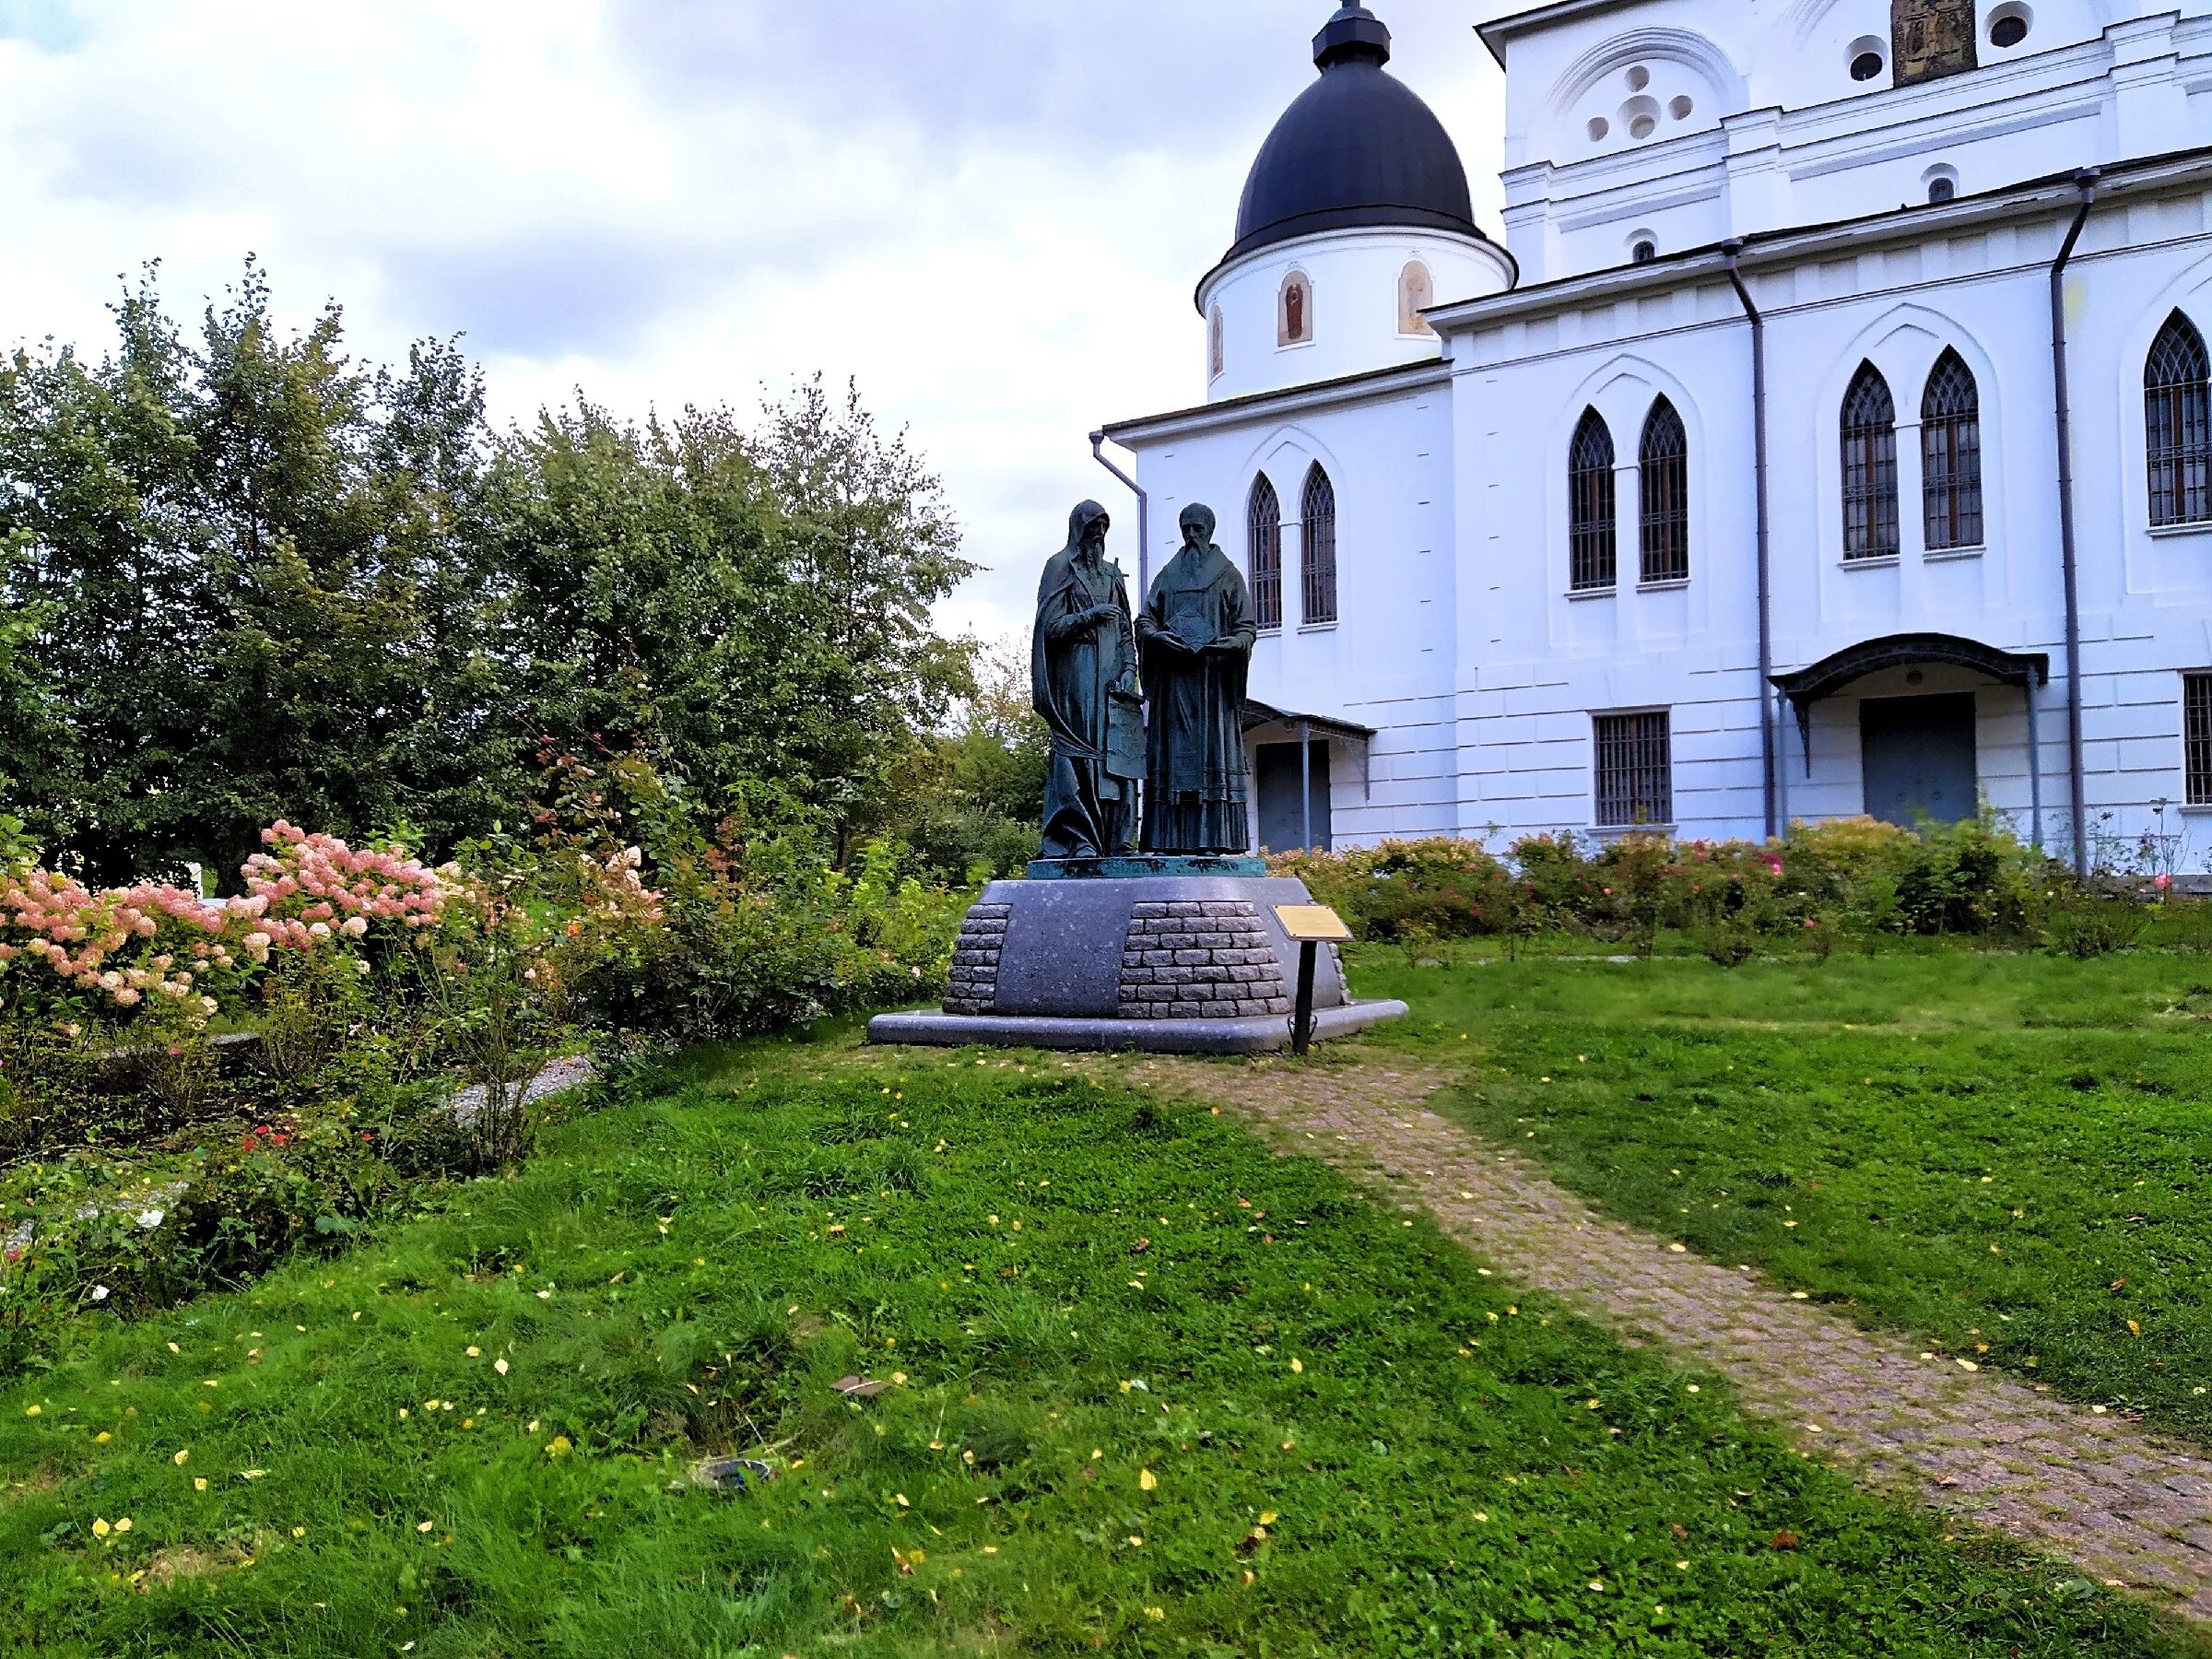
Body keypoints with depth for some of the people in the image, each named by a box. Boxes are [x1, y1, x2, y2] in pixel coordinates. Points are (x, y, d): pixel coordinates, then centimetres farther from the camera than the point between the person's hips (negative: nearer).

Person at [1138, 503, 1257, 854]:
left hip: (1213, 678, -3)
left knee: (1212, 753, -8)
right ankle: (1173, 839, -6)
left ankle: (1212, 838, -11)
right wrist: (1158, 635, -12)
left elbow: (1248, 626, 3)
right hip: (1173, 681, 3)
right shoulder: (1168, 575, 19)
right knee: (1174, 754, -4)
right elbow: (1145, 620, 11)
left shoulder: (1228, 575, 10)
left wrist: (1230, 644, -18)